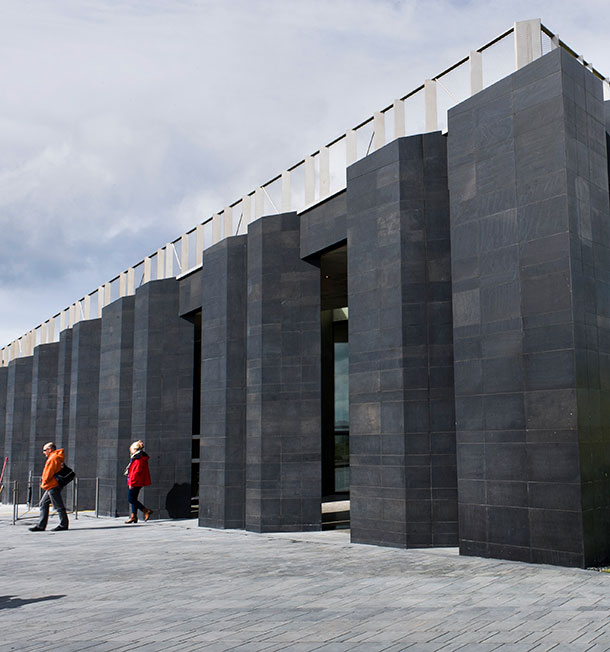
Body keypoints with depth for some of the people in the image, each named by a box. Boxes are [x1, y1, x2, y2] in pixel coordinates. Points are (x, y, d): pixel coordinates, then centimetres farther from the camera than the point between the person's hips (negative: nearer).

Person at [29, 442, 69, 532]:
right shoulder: (57, 457, 18)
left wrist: (44, 482, -6)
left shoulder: (53, 458, -14)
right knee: (43, 504, 11)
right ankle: (41, 526, 13)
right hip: (52, 486, 11)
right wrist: (44, 483, 18)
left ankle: (63, 525, 1)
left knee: (58, 506, -5)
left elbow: (49, 473, -18)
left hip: (52, 486, -11)